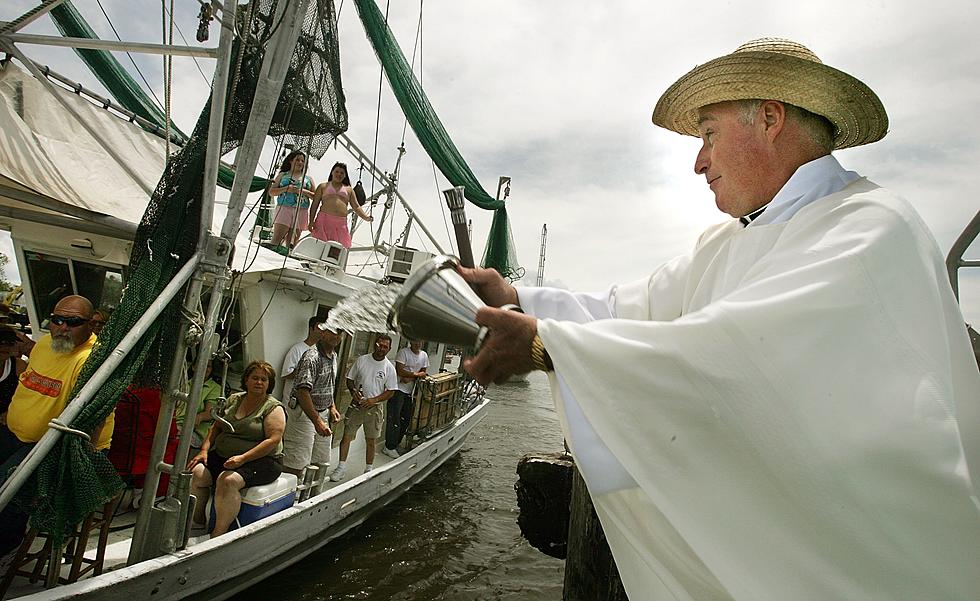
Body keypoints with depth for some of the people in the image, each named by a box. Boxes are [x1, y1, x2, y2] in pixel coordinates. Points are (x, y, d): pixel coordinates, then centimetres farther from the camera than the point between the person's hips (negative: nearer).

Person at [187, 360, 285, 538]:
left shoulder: (274, 408, -5)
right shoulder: (234, 399, 13)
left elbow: (273, 440, -15)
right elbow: (216, 427, 17)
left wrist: (242, 458, -22)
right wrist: (204, 450, 1)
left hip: (261, 461, -6)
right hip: (223, 456, 6)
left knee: (227, 480, -31)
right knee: (195, 472, -16)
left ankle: (218, 535, -25)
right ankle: (198, 521, 4)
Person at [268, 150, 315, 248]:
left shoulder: (308, 179, 19)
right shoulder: (283, 175, 15)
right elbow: (271, 192, 8)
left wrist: (304, 192, -6)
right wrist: (286, 189, -7)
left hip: (301, 212, 2)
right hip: (284, 208, -2)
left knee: (291, 243, -2)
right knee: (276, 240, -14)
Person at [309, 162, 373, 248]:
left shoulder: (349, 189, 22)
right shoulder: (323, 186, 18)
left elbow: (356, 206, 15)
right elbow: (314, 205, 12)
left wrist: (365, 217, -3)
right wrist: (311, 221, 0)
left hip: (341, 223, 1)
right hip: (324, 220, -1)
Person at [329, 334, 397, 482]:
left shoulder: (389, 368, -4)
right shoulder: (362, 360, -1)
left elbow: (390, 391, -3)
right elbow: (350, 379, 7)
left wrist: (374, 400, -15)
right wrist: (353, 391, -13)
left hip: (373, 408, -1)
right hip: (356, 405, 1)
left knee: (370, 441, 8)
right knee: (346, 436, 1)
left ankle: (368, 470, 21)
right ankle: (341, 468, 12)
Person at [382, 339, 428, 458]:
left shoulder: (424, 355, 9)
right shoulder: (403, 352, -10)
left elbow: (423, 373, 6)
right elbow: (400, 371, -17)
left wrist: (410, 378, -11)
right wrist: (417, 374, -11)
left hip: (410, 391, 6)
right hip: (398, 390, -6)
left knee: (405, 419, 9)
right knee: (394, 418, -7)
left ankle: (395, 444, 22)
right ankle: (389, 447, 0)